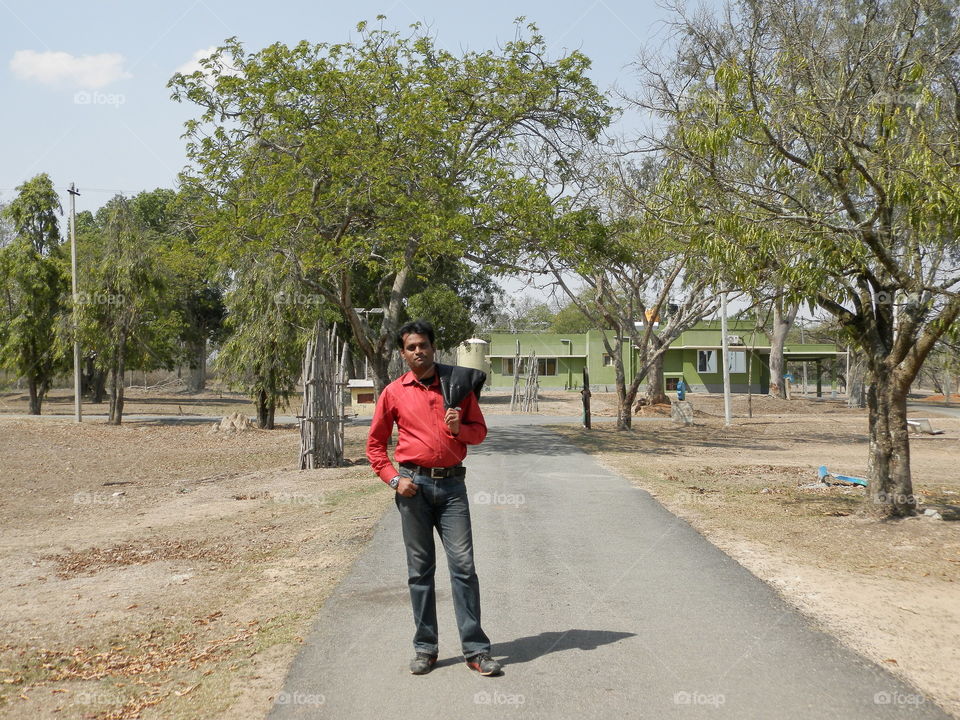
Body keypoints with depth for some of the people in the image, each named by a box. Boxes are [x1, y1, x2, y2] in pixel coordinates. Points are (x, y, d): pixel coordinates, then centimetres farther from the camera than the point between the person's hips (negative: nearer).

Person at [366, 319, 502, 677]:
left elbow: (479, 430, 12)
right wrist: (394, 479, -3)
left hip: (452, 483, 0)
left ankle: (476, 649, 3)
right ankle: (425, 648, 16)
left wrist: (459, 429, -10)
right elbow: (375, 443, 10)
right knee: (420, 569, 5)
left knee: (463, 565, -3)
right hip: (415, 484, 0)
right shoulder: (394, 392, 5)